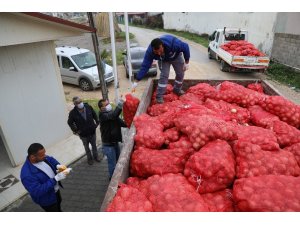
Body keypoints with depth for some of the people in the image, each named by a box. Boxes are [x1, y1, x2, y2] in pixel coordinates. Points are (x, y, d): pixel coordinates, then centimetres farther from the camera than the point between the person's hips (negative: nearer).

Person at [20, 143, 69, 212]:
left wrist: (58, 165, -18)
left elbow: (51, 159, 4)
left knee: (58, 204, 35)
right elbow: (37, 192, -36)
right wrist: (56, 179, -39)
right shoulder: (27, 174, -39)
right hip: (46, 199, -7)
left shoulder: (42, 158, -18)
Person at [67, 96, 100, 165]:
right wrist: (75, 130, -6)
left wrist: (97, 123, 0)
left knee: (94, 145, 20)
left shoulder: (88, 107, -16)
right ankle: (89, 158, 43)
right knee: (86, 147, 20)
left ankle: (95, 156, 44)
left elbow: (94, 115, 3)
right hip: (83, 134, -1)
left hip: (92, 131, 2)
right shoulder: (73, 113, -20)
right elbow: (70, 123, -3)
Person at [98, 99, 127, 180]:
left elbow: (122, 123, 3)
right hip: (108, 145, -8)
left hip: (115, 142, 8)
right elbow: (113, 116, -40)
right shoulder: (102, 115, -19)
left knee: (117, 161, 22)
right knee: (113, 163, 5)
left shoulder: (112, 113, 4)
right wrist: (120, 105, -46)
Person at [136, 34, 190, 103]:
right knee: (164, 75, -17)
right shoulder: (150, 51, -38)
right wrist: (137, 80, -38)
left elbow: (185, 47, -27)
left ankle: (177, 89, 30)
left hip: (176, 57, 1)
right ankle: (159, 96, -8)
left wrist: (186, 62, -22)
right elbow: (145, 66, -35)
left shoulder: (173, 43, -44)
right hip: (163, 60, -1)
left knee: (180, 74, 4)